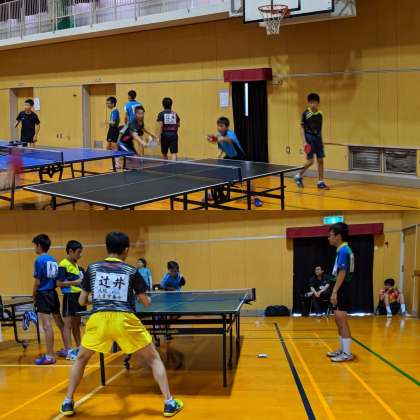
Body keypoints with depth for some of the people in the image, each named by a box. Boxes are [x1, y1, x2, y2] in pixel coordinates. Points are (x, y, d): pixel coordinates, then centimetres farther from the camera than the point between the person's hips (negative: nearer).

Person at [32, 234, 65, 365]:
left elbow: (37, 281, -13)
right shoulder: (54, 260, 8)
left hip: (43, 295, -8)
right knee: (60, 323, 16)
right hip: (53, 294, 8)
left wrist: (34, 295, 1)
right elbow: (57, 279, 10)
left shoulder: (39, 260, -11)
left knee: (47, 326, -6)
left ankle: (50, 356, -6)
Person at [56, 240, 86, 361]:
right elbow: (59, 283, -17)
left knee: (77, 324, 16)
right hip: (69, 297, -9)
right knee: (68, 324, -5)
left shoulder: (75, 265, 14)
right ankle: (68, 351, -3)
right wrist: (75, 282, -22)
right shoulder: (63, 265, -12)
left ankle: (78, 348, 26)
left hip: (78, 296, 9)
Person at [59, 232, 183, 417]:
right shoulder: (131, 271, 8)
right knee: (153, 358, 15)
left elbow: (82, 301, 16)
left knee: (81, 359, 27)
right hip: (125, 320, -1)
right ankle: (169, 403, 10)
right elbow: (146, 302, 10)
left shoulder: (92, 268, 11)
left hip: (98, 319, 1)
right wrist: (140, 296, 34)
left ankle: (67, 403, 25)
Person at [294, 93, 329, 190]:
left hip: (318, 138, 5)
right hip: (309, 138, -5)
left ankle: (321, 182, 8)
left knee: (320, 160, 2)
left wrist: (321, 141, 14)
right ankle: (299, 176, 14)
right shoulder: (306, 113, -6)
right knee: (310, 161, -8)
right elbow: (302, 127, -5)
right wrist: (304, 141, -13)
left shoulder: (320, 115, 7)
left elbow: (320, 129, 15)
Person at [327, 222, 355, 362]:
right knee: (339, 322, 16)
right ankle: (342, 350, 24)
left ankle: (347, 353, -2)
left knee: (342, 322, -6)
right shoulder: (343, 250, 14)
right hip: (340, 290, 10)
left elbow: (342, 273, -22)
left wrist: (334, 292, -24)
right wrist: (335, 291, 19)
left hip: (342, 290, -10)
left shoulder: (343, 251, -16)